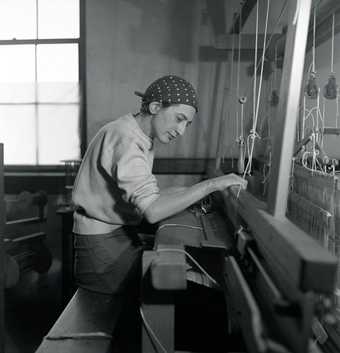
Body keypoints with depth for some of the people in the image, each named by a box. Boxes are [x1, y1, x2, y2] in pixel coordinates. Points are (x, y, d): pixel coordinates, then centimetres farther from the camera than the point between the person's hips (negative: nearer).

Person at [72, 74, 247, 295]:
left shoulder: (145, 139, 7)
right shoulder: (125, 138, -25)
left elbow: (143, 197, 7)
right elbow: (152, 211, -33)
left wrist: (190, 193, -1)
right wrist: (210, 185, -30)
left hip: (124, 233, 9)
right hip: (102, 241, -8)